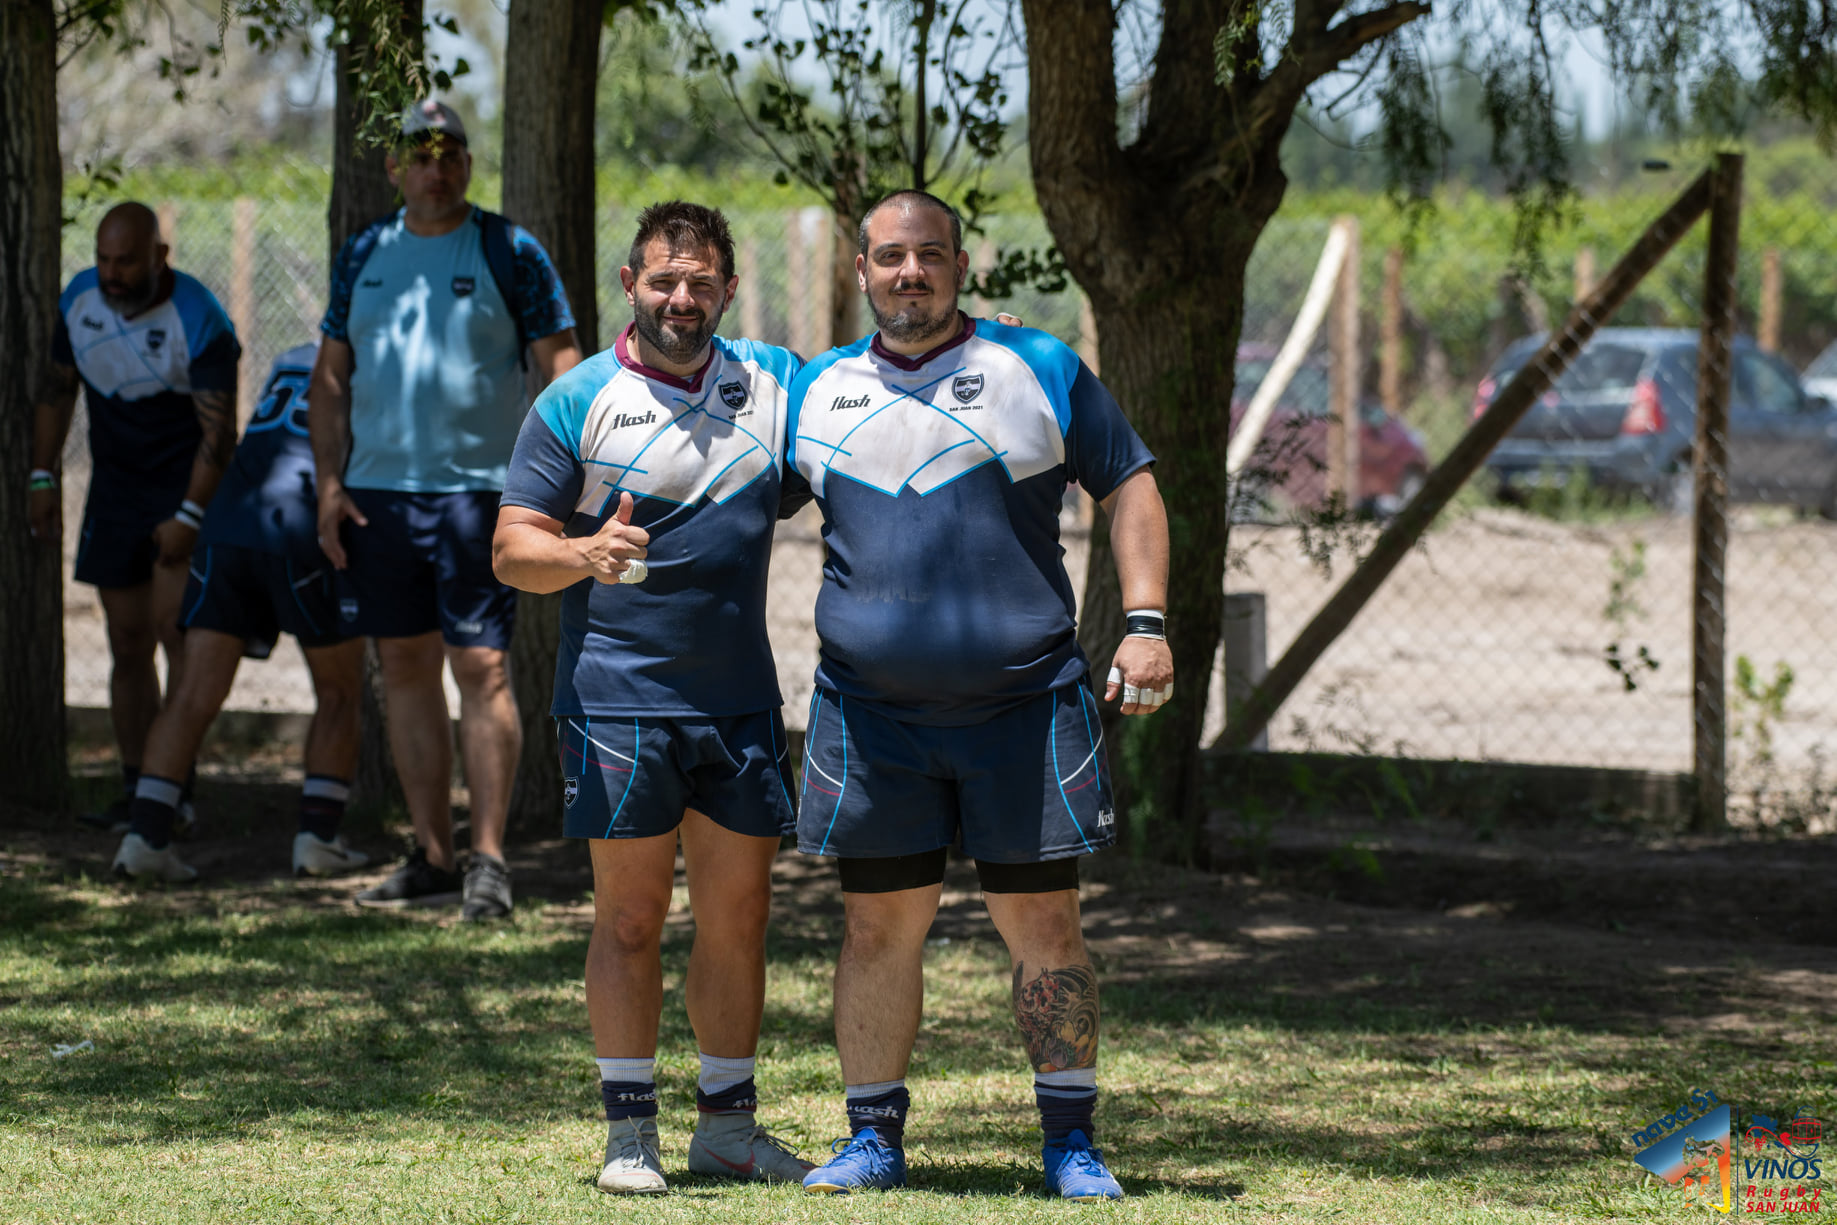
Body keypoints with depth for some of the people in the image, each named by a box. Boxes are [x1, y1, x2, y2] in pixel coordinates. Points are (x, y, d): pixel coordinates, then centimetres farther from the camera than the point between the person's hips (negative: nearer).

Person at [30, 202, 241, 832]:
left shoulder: (198, 322, -20)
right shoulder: (79, 299, -3)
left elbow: (218, 432, -19)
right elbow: (57, 389, 11)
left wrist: (189, 517, -24)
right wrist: (43, 479, 7)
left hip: (189, 490, -6)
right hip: (116, 490, 6)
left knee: (174, 629, -16)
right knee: (127, 645, 5)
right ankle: (135, 790, 10)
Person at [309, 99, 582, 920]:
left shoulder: (509, 253, 0)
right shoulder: (363, 257, 12)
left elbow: (560, 366, -2)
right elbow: (331, 375, 15)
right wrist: (329, 483, 5)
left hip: (478, 490, -5)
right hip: (376, 491, 5)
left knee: (481, 667, -9)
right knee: (405, 668, 8)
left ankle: (488, 859, -5)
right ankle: (432, 859, 15)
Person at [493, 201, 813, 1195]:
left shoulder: (774, 383, 9)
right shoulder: (578, 401, -2)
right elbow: (511, 550, -4)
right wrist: (584, 555, -24)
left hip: (741, 700, 4)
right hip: (619, 696, -4)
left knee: (739, 915, 8)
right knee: (630, 917, -2)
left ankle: (728, 1123, 18)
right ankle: (629, 1132, 4)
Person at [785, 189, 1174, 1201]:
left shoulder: (1039, 369, 5)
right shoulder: (816, 390, 12)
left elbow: (1129, 489, 6)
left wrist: (1145, 624, -4)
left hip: (1022, 698, -2)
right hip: (871, 709, 2)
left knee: (1042, 922, 0)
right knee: (878, 924, 4)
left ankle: (1070, 1140, 8)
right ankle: (873, 1136, 14)